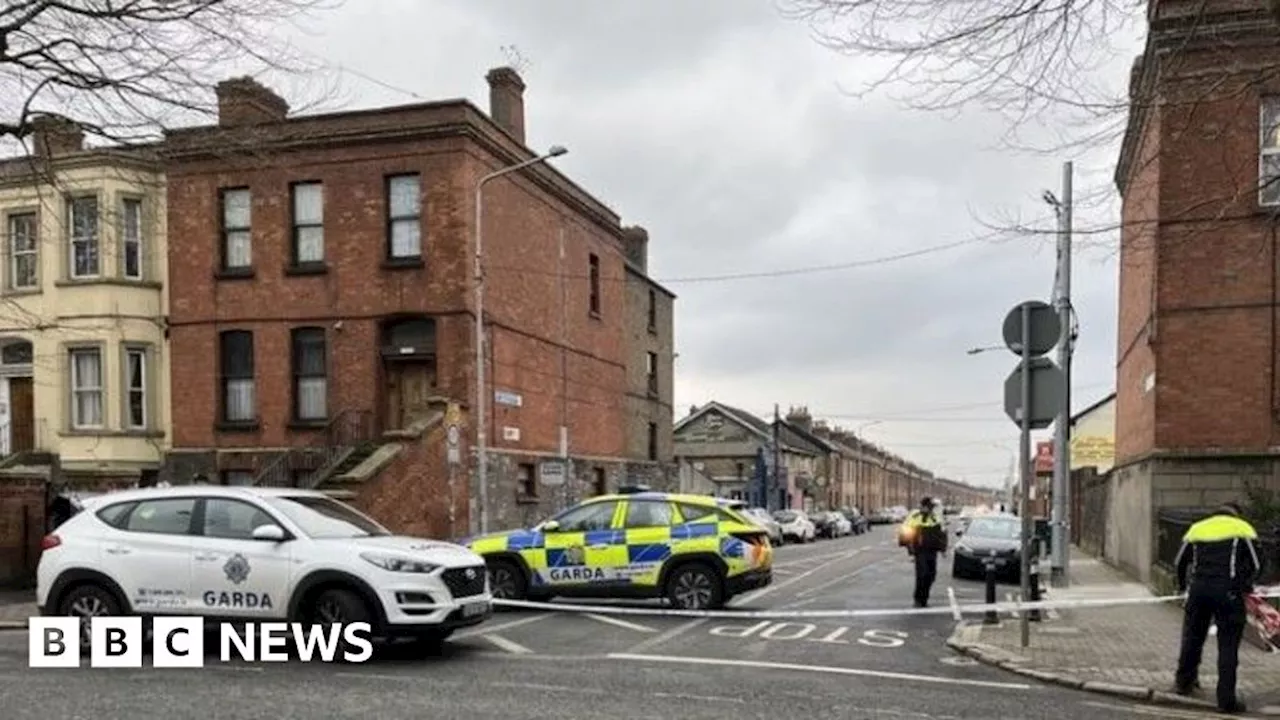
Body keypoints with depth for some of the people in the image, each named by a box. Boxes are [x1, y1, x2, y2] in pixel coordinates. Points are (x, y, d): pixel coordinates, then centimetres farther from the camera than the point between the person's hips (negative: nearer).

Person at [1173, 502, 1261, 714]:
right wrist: (1245, 586, 19)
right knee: (1228, 646, 2)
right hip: (1228, 592, -3)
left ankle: (1183, 682, 30)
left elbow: (1180, 561, 16)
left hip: (1198, 588, 3)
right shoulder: (1243, 528, 8)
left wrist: (1184, 586, 31)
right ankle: (1226, 700, 2)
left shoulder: (1197, 528, 16)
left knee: (1192, 638, 18)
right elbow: (1256, 565, 3)